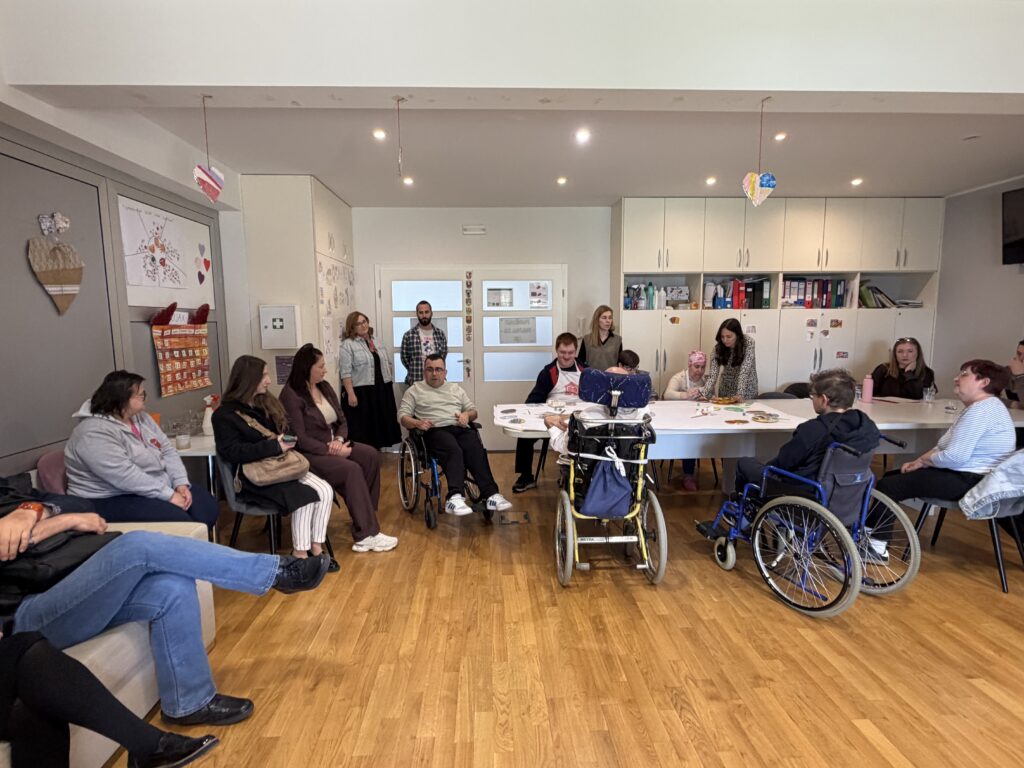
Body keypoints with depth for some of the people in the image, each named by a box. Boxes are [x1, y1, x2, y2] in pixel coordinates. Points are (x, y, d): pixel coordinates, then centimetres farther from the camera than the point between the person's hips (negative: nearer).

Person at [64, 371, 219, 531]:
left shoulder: (140, 417, 7)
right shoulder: (94, 433, -19)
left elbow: (167, 450, 5)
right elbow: (125, 476, -27)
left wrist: (181, 483, -10)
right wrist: (169, 495, -25)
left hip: (157, 488, 8)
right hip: (114, 499, -8)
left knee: (207, 505, -7)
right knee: (177, 521, -28)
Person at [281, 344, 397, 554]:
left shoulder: (325, 387, 10)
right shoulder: (291, 395, -13)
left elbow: (342, 421, 12)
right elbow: (299, 438, -19)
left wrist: (339, 439, -9)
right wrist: (332, 450, -21)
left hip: (332, 445, 7)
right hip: (309, 453, -7)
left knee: (372, 456, -17)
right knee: (352, 469, -29)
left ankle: (365, 517, -10)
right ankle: (366, 535, -22)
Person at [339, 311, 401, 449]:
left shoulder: (377, 343, 14)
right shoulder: (347, 345, -7)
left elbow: (387, 364, 20)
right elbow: (346, 372, -13)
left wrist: (387, 381, 11)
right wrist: (351, 394, -19)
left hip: (381, 391, 6)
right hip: (360, 393, -6)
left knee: (380, 425, 12)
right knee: (362, 430, -2)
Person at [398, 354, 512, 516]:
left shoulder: (456, 388, 29)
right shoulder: (414, 390, 18)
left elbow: (473, 410, 27)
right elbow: (403, 416, 8)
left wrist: (467, 414, 2)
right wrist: (417, 423, -14)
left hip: (461, 429, 3)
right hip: (436, 431, -3)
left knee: (477, 451, -31)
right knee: (454, 452, -37)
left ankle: (490, 494, -39)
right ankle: (455, 497, -50)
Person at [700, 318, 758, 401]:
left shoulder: (748, 343, -20)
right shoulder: (719, 347, -14)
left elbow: (744, 371, -27)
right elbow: (712, 374, -20)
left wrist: (740, 394, -37)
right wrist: (704, 394, -34)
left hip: (747, 388, -2)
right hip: (726, 388, 2)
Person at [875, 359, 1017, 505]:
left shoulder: (982, 409, -19)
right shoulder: (980, 406, 18)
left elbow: (954, 456, -26)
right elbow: (944, 446, 17)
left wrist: (923, 460, -6)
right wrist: (918, 461, 1)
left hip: (971, 481, -11)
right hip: (965, 475, 11)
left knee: (887, 486, -17)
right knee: (891, 476, 14)